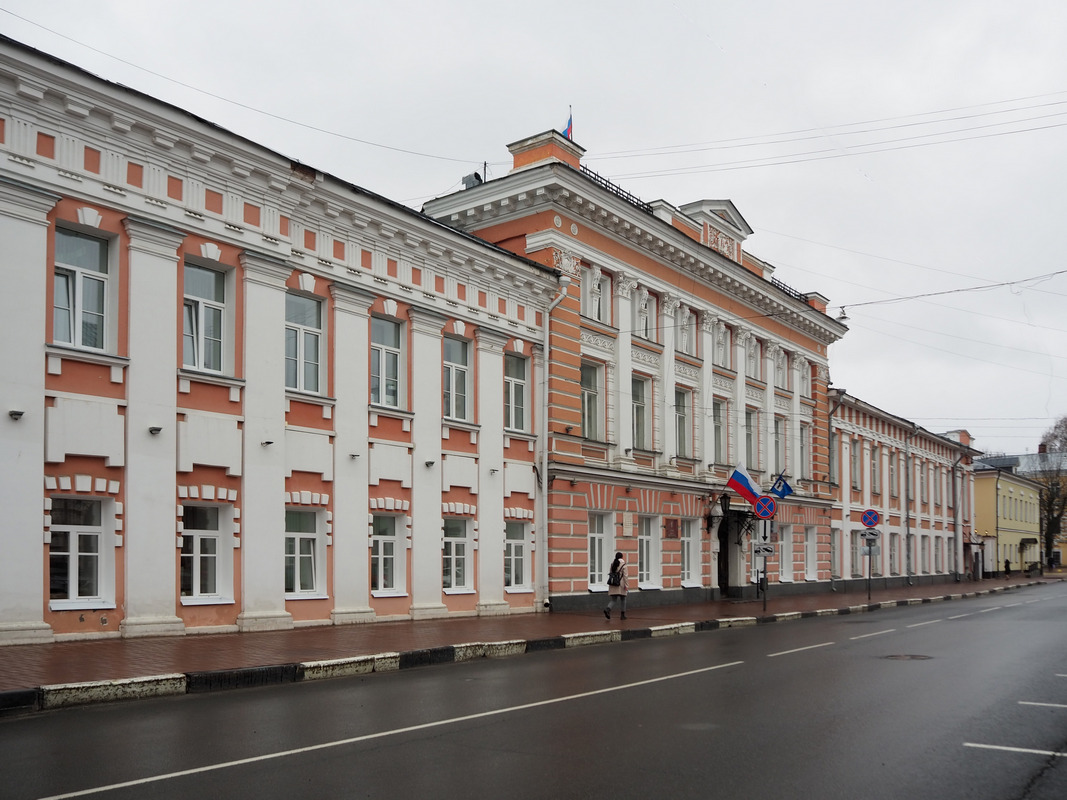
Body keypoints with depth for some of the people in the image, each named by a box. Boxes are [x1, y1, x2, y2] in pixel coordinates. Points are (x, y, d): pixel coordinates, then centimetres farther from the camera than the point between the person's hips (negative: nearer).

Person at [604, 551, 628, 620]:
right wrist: (626, 585, -9)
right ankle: (623, 614, 15)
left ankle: (607, 609, -24)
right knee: (623, 599, 11)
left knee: (613, 599, 4)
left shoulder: (612, 564, 7)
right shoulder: (623, 565, -6)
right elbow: (625, 575, -11)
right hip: (621, 584, -3)